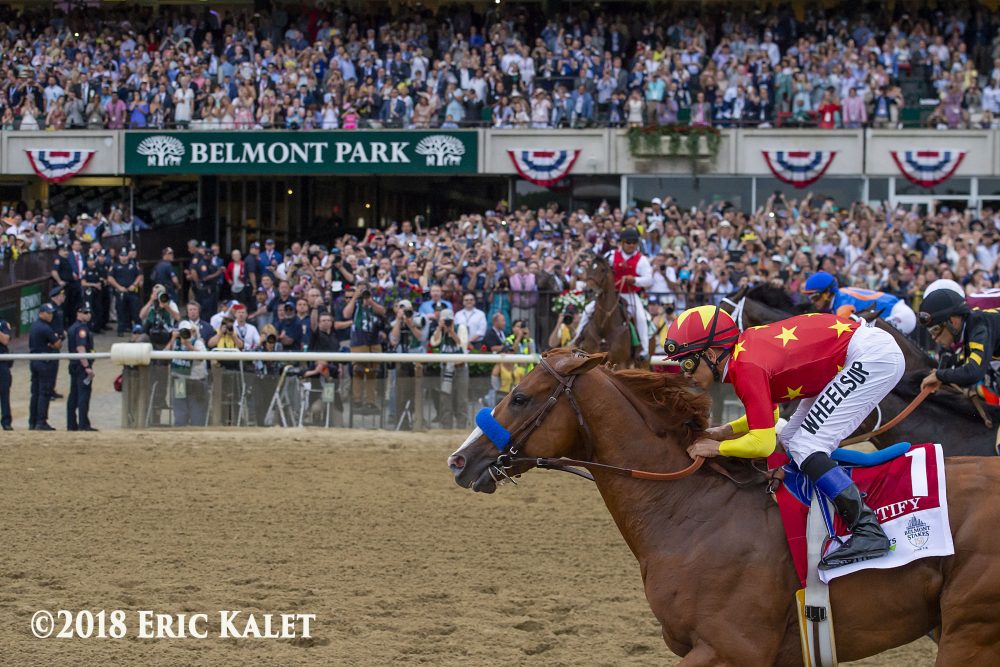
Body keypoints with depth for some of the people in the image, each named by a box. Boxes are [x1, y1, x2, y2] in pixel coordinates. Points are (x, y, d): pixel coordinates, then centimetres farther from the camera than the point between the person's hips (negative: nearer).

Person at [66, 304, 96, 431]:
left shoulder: (73, 328, 18)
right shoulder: (81, 328, -13)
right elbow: (80, 349, -22)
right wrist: (87, 367, -24)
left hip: (74, 364, 10)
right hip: (82, 365, -10)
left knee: (73, 396, 12)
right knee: (84, 395, -10)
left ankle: (71, 424, 15)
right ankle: (83, 424, -12)